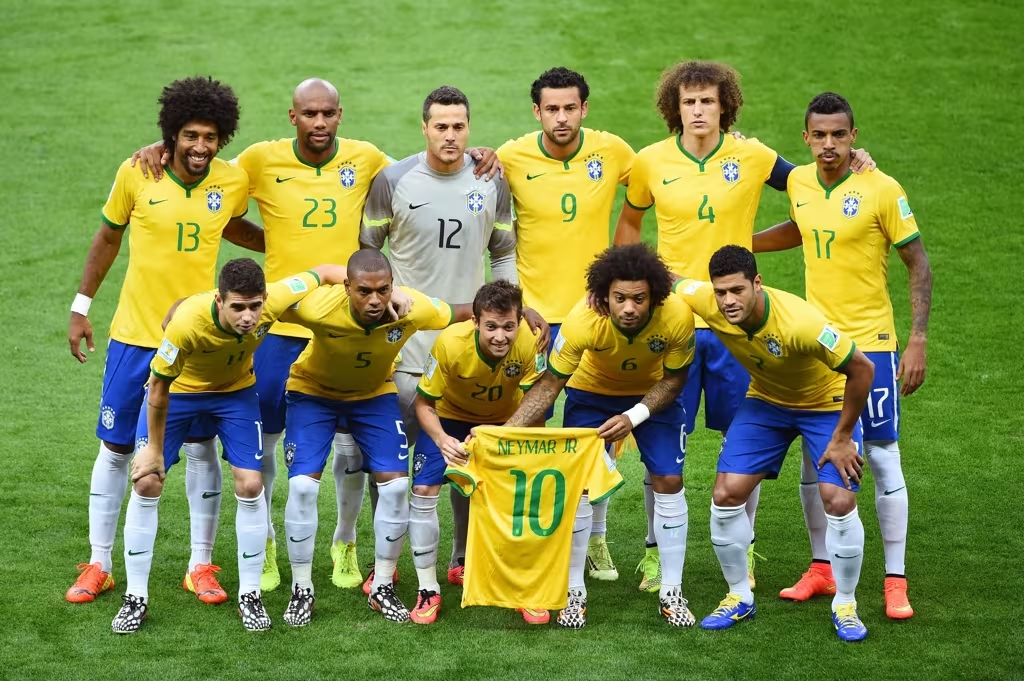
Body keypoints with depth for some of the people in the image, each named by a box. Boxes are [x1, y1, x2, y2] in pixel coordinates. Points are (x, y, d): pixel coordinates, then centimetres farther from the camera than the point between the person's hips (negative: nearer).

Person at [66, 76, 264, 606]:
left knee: (201, 448, 4)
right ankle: (98, 565, 19)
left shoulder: (233, 182, -6)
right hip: (134, 336, -1)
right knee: (116, 448, 7)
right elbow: (108, 237, 4)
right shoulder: (137, 175, -11)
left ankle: (201, 566, 17)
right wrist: (81, 307, 7)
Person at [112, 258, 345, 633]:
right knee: (147, 482, -8)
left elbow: (324, 272, -16)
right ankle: (136, 596, 6)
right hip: (176, 389, -2)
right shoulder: (188, 322, -40)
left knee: (250, 485, -7)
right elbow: (159, 386, -25)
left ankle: (249, 594, 9)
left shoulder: (274, 301, -34)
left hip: (236, 389, 2)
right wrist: (154, 448, -15)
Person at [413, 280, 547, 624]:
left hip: (506, 422, 1)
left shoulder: (530, 344, -34)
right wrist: (441, 440, -41)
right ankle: (428, 590, 1)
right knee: (423, 491, -13)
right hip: (450, 418, -1)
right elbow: (424, 404, -22)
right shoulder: (450, 342, -36)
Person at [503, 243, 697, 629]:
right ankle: (574, 592, 6)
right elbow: (549, 384, -24)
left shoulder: (677, 317, -34)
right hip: (592, 392, -1)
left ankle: (672, 593, 7)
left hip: (654, 394, 1)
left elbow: (674, 378, -15)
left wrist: (634, 417, -29)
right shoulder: (582, 322, -37)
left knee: (668, 482, -6)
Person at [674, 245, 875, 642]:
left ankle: (845, 606, 6)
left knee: (839, 502, -15)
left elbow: (862, 369, -30)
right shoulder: (706, 303, -26)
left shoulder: (799, 323, -40)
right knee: (726, 494, -7)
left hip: (828, 404, -4)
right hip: (765, 401, 4)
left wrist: (842, 438, -22)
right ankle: (739, 598, 13)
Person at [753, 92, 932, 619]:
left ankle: (895, 581, 4)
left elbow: (919, 267, -8)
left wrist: (918, 342, -14)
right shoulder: (799, 182, 2)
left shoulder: (882, 190, -13)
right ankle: (821, 568, 22)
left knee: (881, 456, -3)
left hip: (870, 343, -5)